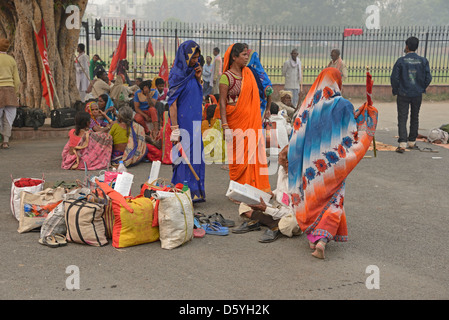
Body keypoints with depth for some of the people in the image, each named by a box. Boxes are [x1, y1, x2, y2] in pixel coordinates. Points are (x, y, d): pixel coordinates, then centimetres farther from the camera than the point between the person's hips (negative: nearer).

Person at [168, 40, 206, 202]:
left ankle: (196, 192, 21)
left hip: (195, 121, 8)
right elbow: (172, 103, -16)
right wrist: (175, 129, -20)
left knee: (195, 156, 12)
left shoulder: (192, 72, 12)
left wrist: (198, 78, 3)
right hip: (183, 121, -8)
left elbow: (199, 96, 19)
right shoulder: (177, 74, -12)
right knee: (184, 156, -4)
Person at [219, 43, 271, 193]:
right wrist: (225, 127, -17)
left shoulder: (249, 74, 12)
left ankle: (256, 189, 13)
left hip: (251, 121, 6)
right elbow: (222, 102, -10)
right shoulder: (226, 76, -6)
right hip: (236, 121, -5)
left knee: (254, 153, 4)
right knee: (239, 157, -2)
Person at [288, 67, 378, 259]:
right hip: (333, 162, -3)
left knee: (310, 198, 18)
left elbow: (297, 133, 3)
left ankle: (312, 238, 23)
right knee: (332, 202, 8)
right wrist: (366, 113, 3)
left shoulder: (308, 104, 1)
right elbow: (353, 135, -7)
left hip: (310, 161, 3)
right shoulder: (343, 105, -10)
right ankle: (322, 239, -10)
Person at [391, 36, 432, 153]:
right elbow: (428, 78, -1)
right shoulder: (423, 61, -2)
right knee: (414, 118, 16)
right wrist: (422, 89, 13)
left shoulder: (401, 61, -9)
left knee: (402, 119, -1)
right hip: (417, 95, 3)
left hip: (403, 95, -3)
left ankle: (402, 144, -12)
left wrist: (396, 91, 5)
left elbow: (394, 77, -9)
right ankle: (412, 142, 26)